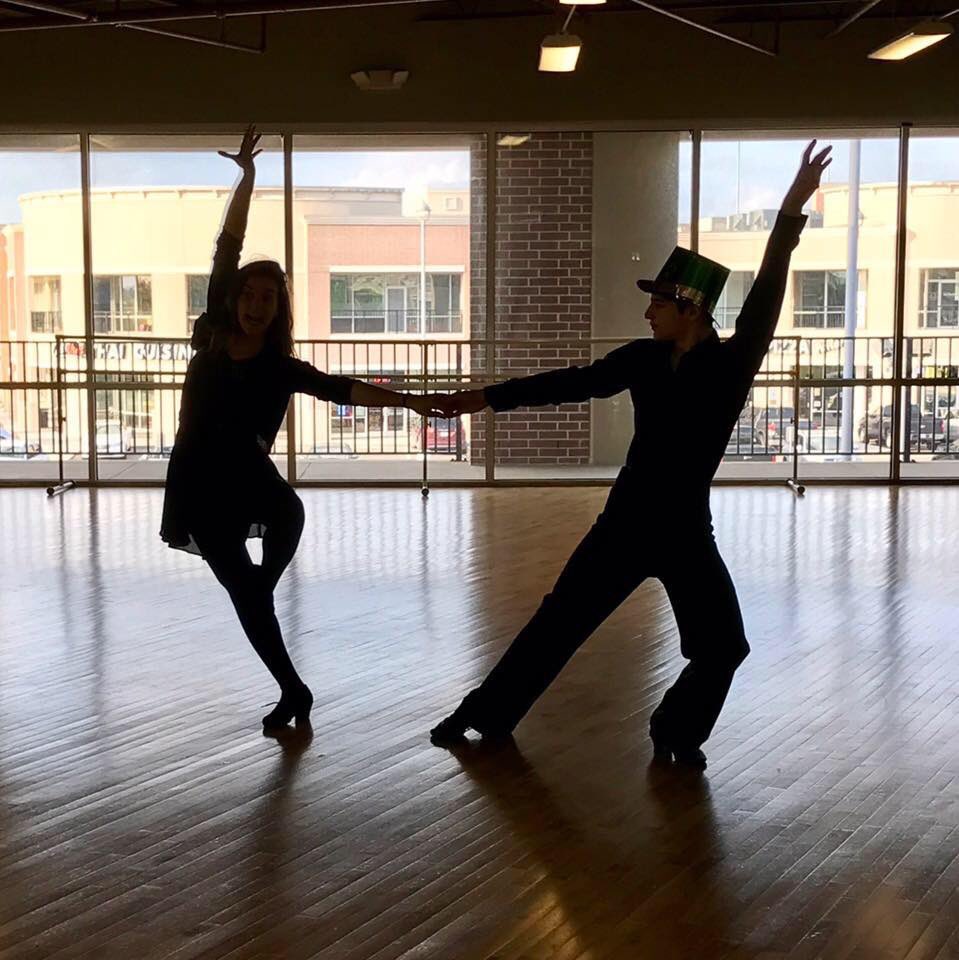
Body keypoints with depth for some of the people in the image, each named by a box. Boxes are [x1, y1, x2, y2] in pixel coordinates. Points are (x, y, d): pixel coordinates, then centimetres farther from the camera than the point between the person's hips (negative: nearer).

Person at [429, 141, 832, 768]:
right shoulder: (645, 359, -4)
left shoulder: (732, 365, -14)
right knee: (557, 624, 9)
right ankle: (487, 715, 23)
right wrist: (487, 398, 5)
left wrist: (792, 213, -38)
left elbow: (764, 302, -27)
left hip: (686, 533, -2)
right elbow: (576, 382, 4)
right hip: (624, 523, 2)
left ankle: (677, 731, 21)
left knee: (723, 647, -6)